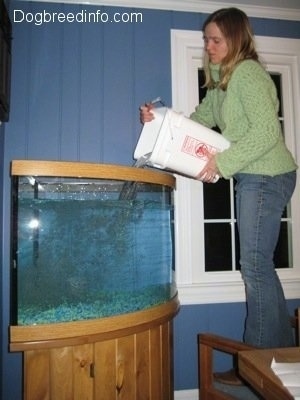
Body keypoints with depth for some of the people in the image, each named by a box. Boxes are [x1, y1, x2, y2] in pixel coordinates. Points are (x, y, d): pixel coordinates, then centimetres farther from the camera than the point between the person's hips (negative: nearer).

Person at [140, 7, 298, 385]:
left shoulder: (247, 73, -11)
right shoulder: (222, 80, 18)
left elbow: (267, 132, -20)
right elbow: (201, 119, 14)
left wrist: (222, 162, -21)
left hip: (266, 176, -9)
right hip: (252, 177, 10)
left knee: (255, 264, -6)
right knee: (259, 264, 12)